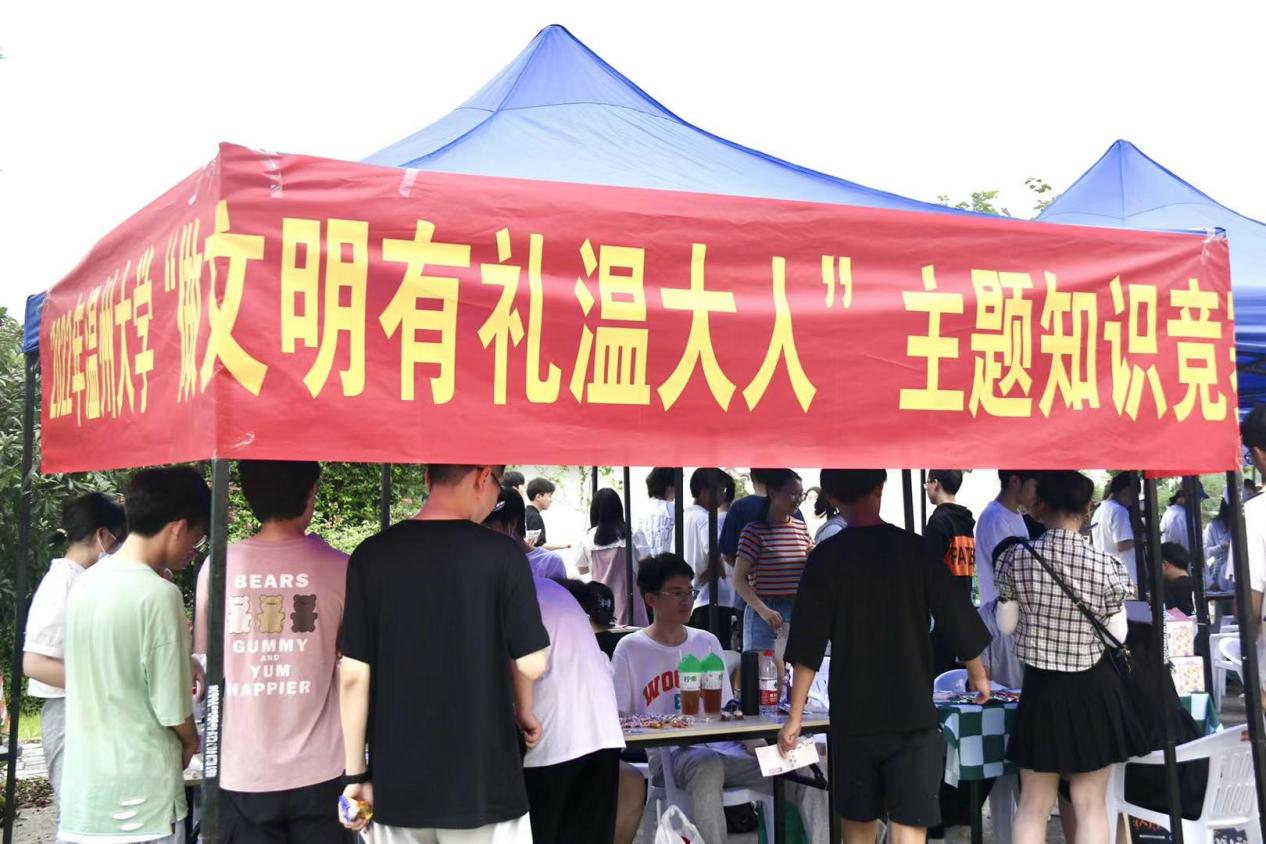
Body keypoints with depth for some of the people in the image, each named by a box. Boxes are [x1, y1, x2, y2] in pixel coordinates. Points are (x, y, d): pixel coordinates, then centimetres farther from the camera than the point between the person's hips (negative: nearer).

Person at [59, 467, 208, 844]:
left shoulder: (85, 583, 3)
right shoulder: (158, 595, -18)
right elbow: (173, 710, -14)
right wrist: (191, 742, 6)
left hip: (82, 786, 7)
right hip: (140, 792, -6)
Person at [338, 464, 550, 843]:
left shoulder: (371, 555, -3)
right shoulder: (502, 554, -9)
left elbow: (354, 675, -3)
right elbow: (532, 665, -8)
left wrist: (355, 772, 5)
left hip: (398, 783, 3)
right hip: (483, 781, -2)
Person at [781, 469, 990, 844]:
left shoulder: (826, 557, -4)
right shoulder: (913, 548, -3)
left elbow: (807, 648, -6)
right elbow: (957, 619, 1)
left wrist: (795, 716, -1)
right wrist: (978, 674, 18)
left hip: (853, 715, 1)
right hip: (913, 713, -1)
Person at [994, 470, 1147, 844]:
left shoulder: (1016, 558, -10)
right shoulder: (1106, 567, -12)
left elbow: (1006, 624, 2)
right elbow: (1117, 635, -3)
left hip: (1041, 689, 1)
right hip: (1094, 690, 0)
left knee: (1033, 806, 9)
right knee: (1091, 804, 9)